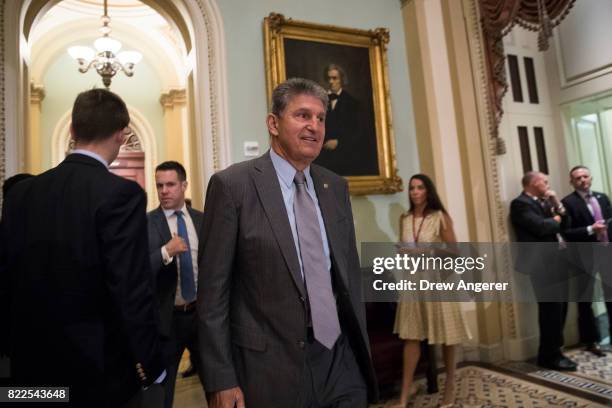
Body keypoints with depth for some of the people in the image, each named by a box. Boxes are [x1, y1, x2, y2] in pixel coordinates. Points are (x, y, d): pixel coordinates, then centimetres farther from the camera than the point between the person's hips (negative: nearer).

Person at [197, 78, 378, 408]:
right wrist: (221, 380, -10)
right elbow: (213, 290, -10)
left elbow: (350, 272, 11)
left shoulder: (336, 186, 5)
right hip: (271, 366, -4)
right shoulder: (232, 184, -10)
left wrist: (360, 347, 12)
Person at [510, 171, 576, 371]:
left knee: (559, 308, 13)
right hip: (542, 264, -9)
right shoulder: (520, 203, -11)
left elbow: (564, 224, 17)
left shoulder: (544, 202, 20)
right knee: (551, 310, -8)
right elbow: (541, 227, -22)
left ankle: (552, 351, 27)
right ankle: (550, 356, 5)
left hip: (555, 261, 10)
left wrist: (557, 205, 3)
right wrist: (556, 220, -2)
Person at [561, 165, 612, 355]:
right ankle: (591, 340, 19)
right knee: (586, 300, 6)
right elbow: (566, 232, -13)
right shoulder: (568, 202, -7)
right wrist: (590, 230, -22)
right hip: (585, 256, -5)